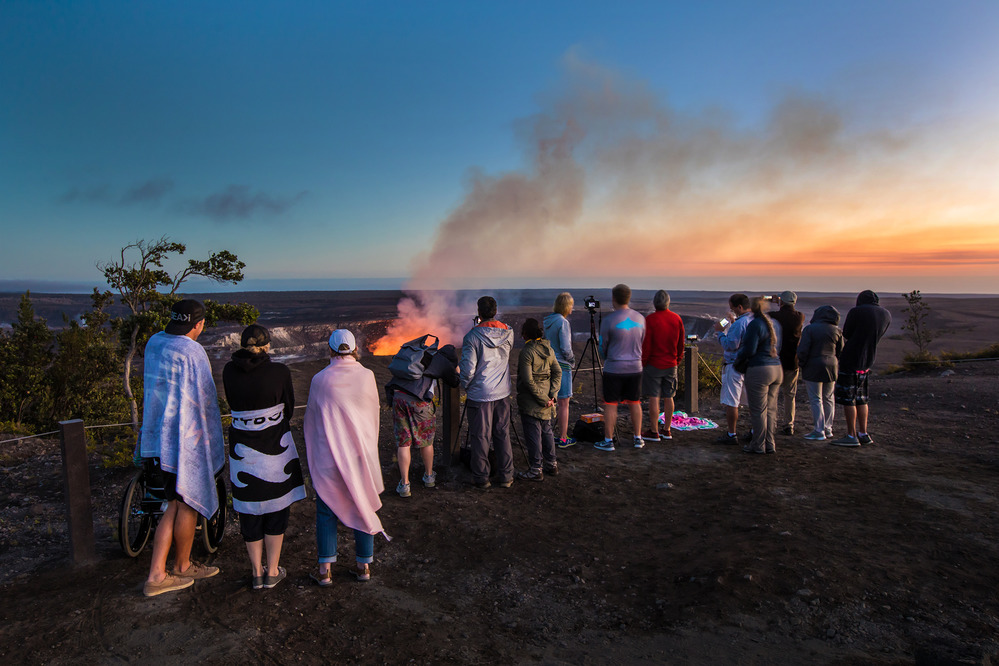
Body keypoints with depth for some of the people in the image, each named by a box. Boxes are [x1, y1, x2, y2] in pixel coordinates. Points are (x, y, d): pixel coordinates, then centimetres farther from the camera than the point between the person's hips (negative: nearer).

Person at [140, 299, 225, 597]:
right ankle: (182, 566, 28)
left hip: (158, 435, 8)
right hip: (186, 438, -8)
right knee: (189, 504, 10)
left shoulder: (154, 343, 6)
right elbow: (205, 399, -15)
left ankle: (156, 575, 15)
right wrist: (213, 440, -3)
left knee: (176, 504, 15)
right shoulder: (191, 352, -19)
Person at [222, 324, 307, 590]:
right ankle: (273, 572, 21)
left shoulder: (229, 371, -5)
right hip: (276, 447, -2)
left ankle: (257, 573, 25)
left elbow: (233, 404, 7)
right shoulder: (279, 372, -14)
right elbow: (289, 408, -1)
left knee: (250, 509, 16)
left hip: (243, 448, 3)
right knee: (276, 508, 14)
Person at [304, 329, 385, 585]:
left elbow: (311, 419, 2)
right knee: (362, 509, 13)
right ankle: (364, 566, 24)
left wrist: (313, 454, 16)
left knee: (326, 511, 12)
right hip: (361, 455, 2)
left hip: (328, 456, -1)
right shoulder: (367, 376, -6)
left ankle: (325, 570, 17)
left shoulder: (320, 380, -9)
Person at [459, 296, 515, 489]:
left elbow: (468, 369, -16)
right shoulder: (508, 332, -2)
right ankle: (506, 477, 21)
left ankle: (482, 479, 15)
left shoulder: (472, 336, -15)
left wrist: (465, 387, 4)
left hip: (480, 395, -4)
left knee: (480, 437, 6)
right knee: (503, 435, 14)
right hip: (502, 393, 4)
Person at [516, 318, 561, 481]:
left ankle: (536, 470, 7)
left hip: (530, 403, -7)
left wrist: (544, 399, -15)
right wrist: (552, 394, -2)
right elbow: (558, 372, 5)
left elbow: (528, 380, -20)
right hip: (546, 402, 7)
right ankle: (552, 464, 27)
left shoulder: (527, 351, -16)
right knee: (547, 431, 18)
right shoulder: (548, 349, 6)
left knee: (533, 434, 1)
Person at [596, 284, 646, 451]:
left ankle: (608, 441, 9)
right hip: (635, 368, 5)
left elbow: (602, 346, -3)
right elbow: (641, 344, 11)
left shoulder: (608, 320, -14)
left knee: (610, 405, 4)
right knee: (634, 403, 15)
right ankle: (638, 438, 23)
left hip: (614, 368, -5)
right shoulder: (640, 318, 2)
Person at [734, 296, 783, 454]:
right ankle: (770, 444, 18)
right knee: (771, 409, 13)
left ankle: (758, 445, 5)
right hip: (776, 368, 8)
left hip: (759, 370, -8)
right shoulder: (771, 323, 13)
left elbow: (749, 350, -17)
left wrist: (737, 358, 2)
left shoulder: (755, 324, -12)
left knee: (758, 410, -1)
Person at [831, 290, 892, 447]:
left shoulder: (856, 312, -13)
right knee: (860, 399, 16)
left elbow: (846, 335, -3)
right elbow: (877, 336, 17)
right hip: (867, 362, 7)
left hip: (850, 360, -7)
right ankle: (863, 434, 21)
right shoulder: (886, 315, 6)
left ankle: (851, 436, 1)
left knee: (847, 399, -1)